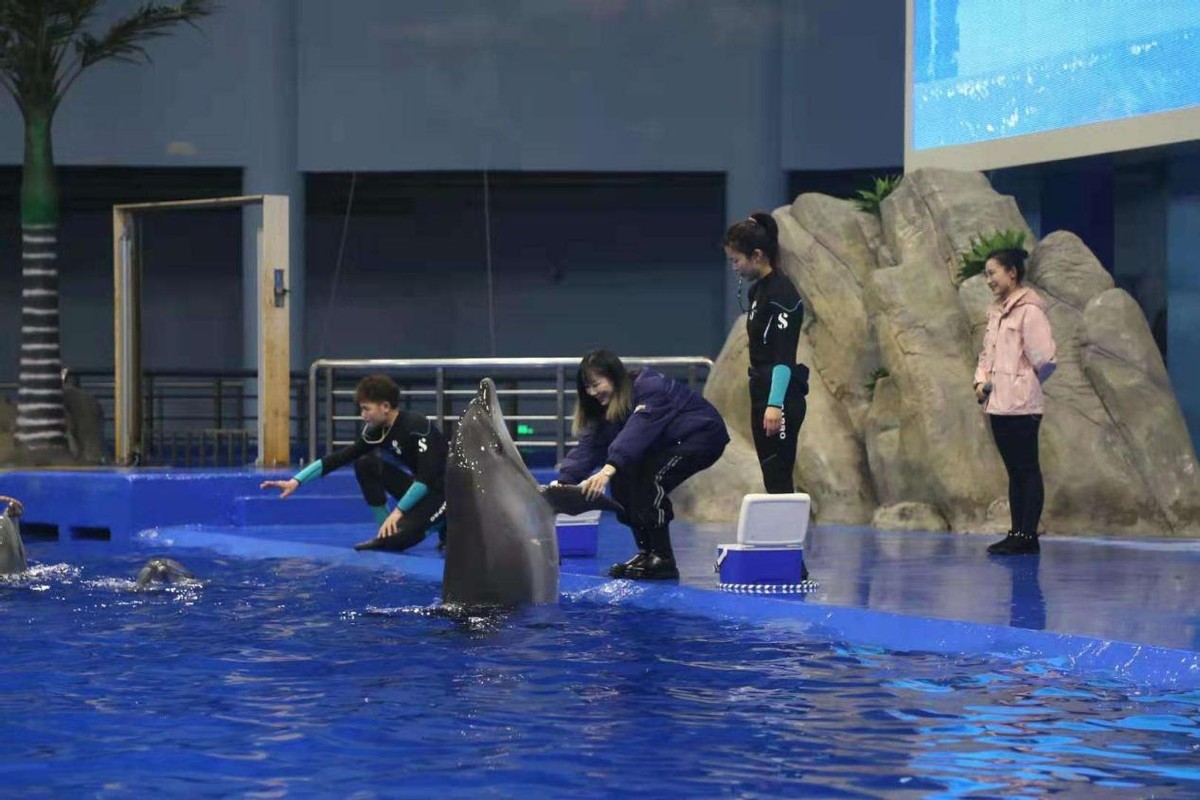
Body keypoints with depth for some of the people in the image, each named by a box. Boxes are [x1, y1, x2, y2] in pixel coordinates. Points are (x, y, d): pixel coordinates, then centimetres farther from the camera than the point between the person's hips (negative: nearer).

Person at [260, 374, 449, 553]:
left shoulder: (416, 427, -23)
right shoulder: (376, 431, 0)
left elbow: (427, 477, -27)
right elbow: (340, 458, -1)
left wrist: (398, 511, -24)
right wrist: (296, 481, -7)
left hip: (444, 491, -8)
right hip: (420, 489, 8)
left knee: (396, 537, -28)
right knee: (365, 464, -4)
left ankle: (444, 525, 1)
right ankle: (384, 534, 2)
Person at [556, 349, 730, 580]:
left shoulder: (650, 388, -29)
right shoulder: (607, 407, -2)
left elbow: (636, 432, -43)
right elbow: (589, 445, -10)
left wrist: (609, 469, -55)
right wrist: (562, 482, -24)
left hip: (704, 434, -9)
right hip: (669, 443, 9)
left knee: (650, 480, -26)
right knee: (623, 479, -5)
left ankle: (663, 560, -21)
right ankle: (646, 553, 4)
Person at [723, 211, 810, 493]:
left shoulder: (781, 293, -14)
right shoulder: (757, 290, 14)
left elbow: (784, 356, -22)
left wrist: (775, 404, -29)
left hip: (781, 399, -10)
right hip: (762, 395, 10)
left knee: (778, 481, -10)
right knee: (772, 482, 9)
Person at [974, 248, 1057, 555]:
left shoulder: (1029, 310, -11)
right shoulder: (996, 311, 16)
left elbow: (1044, 357, -15)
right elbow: (987, 353, 23)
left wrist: (1023, 384, -4)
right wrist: (981, 380, 6)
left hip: (1021, 404, -9)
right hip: (997, 403, 9)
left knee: (1027, 469, -5)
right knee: (1014, 471, 11)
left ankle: (1027, 535, -4)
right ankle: (1017, 533, 14)